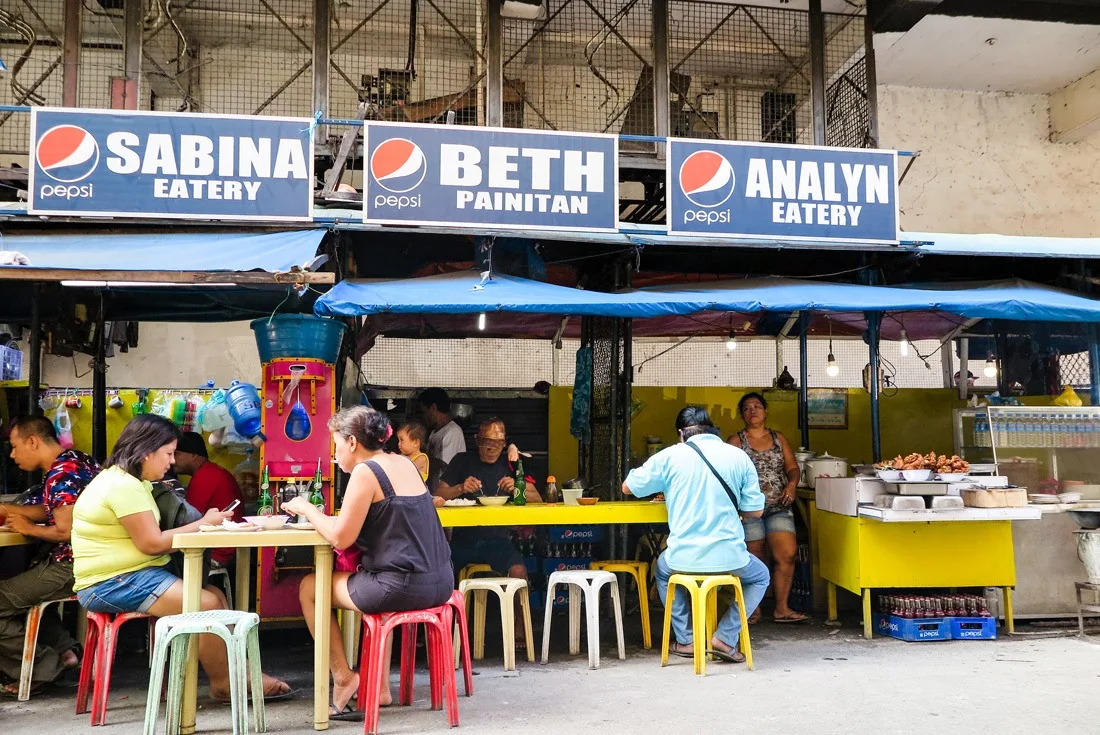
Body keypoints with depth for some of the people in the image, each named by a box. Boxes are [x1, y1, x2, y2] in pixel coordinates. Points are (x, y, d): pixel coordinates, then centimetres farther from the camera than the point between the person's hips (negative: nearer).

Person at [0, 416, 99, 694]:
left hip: (72, 567, -11)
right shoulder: (74, 459, 10)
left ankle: (42, 665, 8)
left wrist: (29, 529, -9)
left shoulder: (60, 475, -21)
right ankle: (63, 649, 19)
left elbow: (66, 531, -26)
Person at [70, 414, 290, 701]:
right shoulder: (124, 486, -18)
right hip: (111, 584, -11)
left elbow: (149, 536, 11)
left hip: (133, 575, 11)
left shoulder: (131, 481, 16)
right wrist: (203, 524, -10)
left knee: (215, 595, 2)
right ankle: (224, 683, -2)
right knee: (206, 604, -19)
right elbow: (152, 543, -20)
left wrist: (203, 523, -2)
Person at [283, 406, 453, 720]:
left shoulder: (365, 472, -11)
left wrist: (307, 509, 4)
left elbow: (341, 538, -11)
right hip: (439, 581, 8)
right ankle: (379, 687, 33)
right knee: (368, 579, 38)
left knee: (309, 588, 14)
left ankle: (343, 676, 20)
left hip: (404, 587, -8)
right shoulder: (405, 463, 12)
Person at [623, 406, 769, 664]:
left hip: (683, 559, 0)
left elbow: (628, 487, 10)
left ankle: (685, 639, 28)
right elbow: (755, 510, 4)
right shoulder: (739, 456, 1)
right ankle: (725, 637, 15)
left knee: (663, 570, 35)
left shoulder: (669, 456, -2)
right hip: (729, 559, 0)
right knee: (760, 576, 31)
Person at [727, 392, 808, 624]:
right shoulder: (736, 441, 3)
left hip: (779, 507, 3)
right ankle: (753, 608, 17)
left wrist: (791, 484, -8)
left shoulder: (779, 438, 13)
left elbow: (792, 467, 12)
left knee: (787, 554, -9)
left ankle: (782, 608, 1)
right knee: (754, 560, 2)